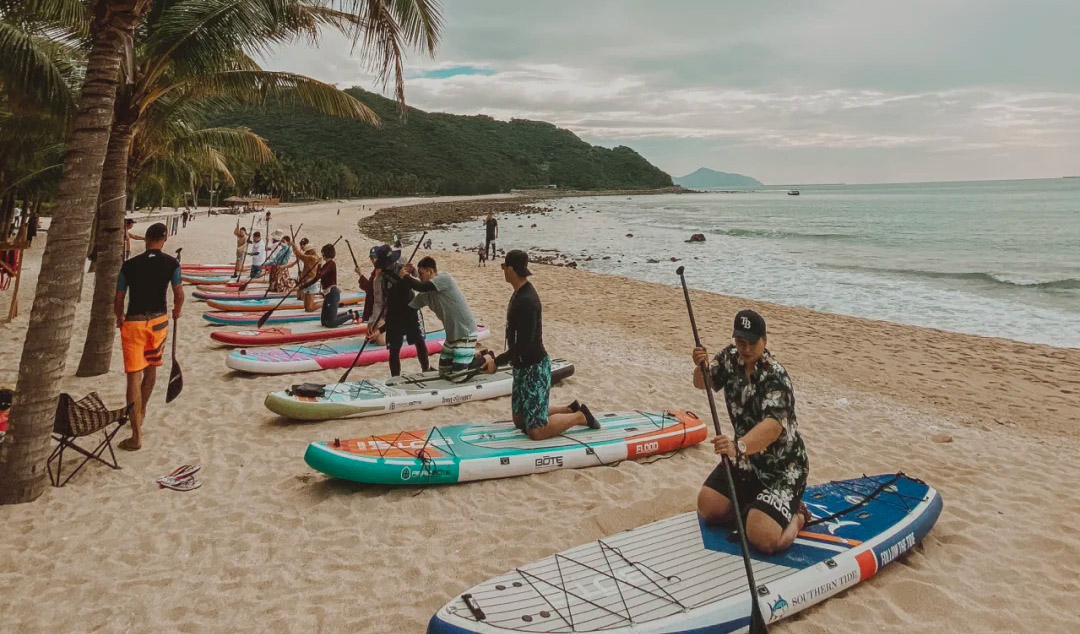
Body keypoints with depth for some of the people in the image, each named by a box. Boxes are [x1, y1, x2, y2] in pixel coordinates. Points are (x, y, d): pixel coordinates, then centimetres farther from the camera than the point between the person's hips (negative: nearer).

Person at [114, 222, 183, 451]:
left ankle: (136, 435, -5)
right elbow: (179, 295, -2)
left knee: (134, 376, -2)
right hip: (159, 320, 2)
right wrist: (176, 312, 19)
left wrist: (120, 319, 19)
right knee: (151, 368, 22)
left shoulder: (129, 265, -7)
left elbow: (118, 300, -1)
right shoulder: (171, 264, -6)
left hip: (134, 322, -2)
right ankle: (141, 414, 41)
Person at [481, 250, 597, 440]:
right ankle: (570, 410, 26)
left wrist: (497, 362, -21)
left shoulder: (526, 301, -25)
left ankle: (580, 416, 11)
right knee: (520, 420, 18)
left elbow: (524, 344, -27)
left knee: (536, 431, -6)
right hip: (522, 367, 10)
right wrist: (497, 359, 13)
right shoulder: (519, 293, 6)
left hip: (534, 368, -10)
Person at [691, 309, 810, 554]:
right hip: (746, 460, 7)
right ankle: (751, 503, 23)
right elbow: (703, 383, 6)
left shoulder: (775, 377, -28)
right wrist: (700, 367, -19)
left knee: (763, 539, -22)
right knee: (707, 508, -1)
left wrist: (739, 446, -63)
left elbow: (773, 426, -43)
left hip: (782, 467, -7)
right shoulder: (731, 358, -6)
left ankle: (797, 515, 10)